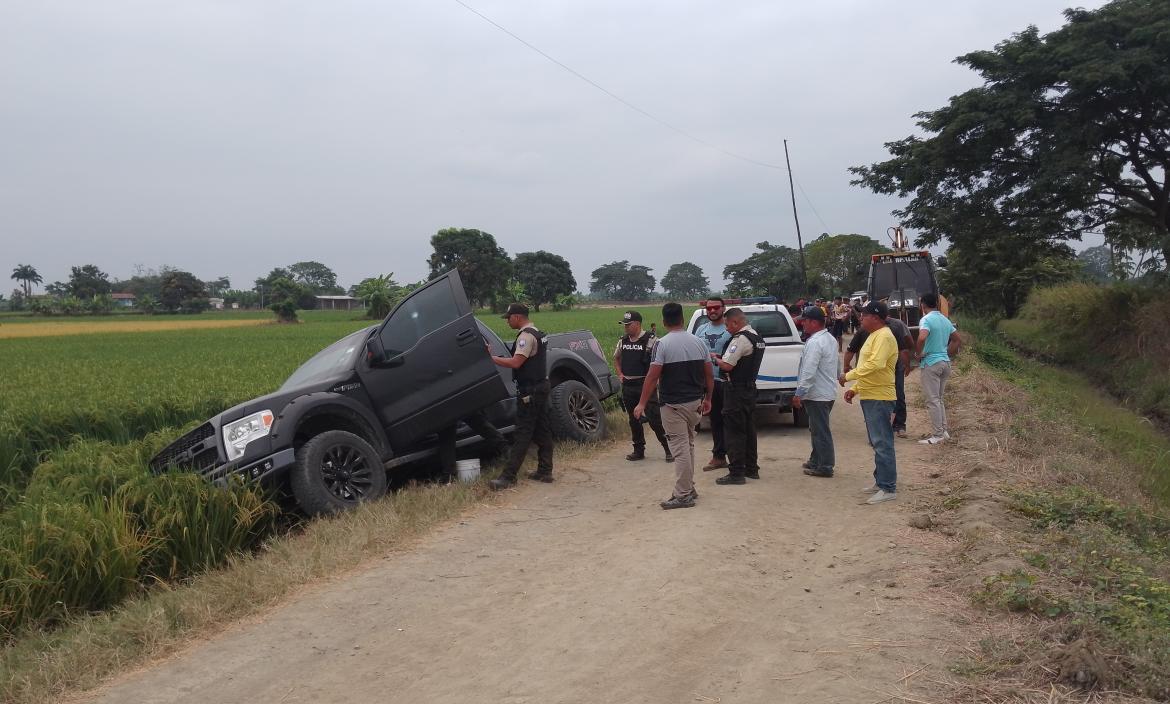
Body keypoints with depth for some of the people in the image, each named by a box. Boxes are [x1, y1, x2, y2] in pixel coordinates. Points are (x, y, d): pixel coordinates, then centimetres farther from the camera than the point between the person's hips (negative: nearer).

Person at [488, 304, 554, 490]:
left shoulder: (526, 336, -16)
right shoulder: (537, 333, 16)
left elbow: (515, 363, -25)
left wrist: (491, 358, -19)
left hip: (529, 391, -10)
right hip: (541, 386, 10)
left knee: (522, 434, -10)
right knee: (542, 431, 11)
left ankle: (508, 476, -11)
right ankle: (545, 471, 16)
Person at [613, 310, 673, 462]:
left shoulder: (651, 340, -10)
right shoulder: (623, 341, 9)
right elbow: (616, 358, 26)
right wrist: (620, 374, 12)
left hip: (645, 385, -6)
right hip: (628, 386, 6)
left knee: (654, 418, -8)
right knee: (633, 420, 12)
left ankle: (669, 449, 3)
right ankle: (639, 450, 22)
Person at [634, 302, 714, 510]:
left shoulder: (662, 344, -12)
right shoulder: (699, 342, 4)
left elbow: (652, 377, -15)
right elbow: (709, 374, 7)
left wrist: (642, 403, -9)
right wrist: (708, 399, 19)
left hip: (673, 405, -6)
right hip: (695, 402, 6)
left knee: (680, 449, -3)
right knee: (688, 445, 19)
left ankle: (683, 495, -1)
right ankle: (689, 488, 25)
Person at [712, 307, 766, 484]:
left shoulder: (740, 339, -18)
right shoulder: (757, 337, 13)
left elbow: (727, 366, -22)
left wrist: (715, 358, -3)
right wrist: (723, 357, 12)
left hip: (736, 390, -10)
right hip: (750, 387, 10)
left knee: (734, 431, -4)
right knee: (749, 429, 16)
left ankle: (736, 473, -3)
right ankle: (751, 468, 23)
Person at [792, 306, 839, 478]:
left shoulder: (815, 343, -20)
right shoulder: (829, 338, 13)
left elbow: (808, 372, -25)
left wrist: (799, 394, -21)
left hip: (817, 394, -10)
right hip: (827, 391, 10)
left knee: (820, 431, -4)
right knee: (818, 428, 19)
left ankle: (825, 467, 1)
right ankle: (816, 461, 29)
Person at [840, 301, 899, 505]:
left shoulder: (884, 336, -15)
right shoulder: (873, 336, 18)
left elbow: (875, 364, -28)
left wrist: (849, 375, -21)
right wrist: (855, 389, 16)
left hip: (879, 398, -11)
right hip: (869, 396, 11)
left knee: (882, 443, -9)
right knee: (877, 442, 16)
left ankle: (888, 489, -7)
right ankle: (881, 481, 25)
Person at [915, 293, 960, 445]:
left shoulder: (926, 320, -13)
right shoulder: (945, 320, 13)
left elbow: (922, 337, -31)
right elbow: (958, 339, 19)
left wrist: (918, 354, -16)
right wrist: (947, 353, 18)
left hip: (931, 363, -8)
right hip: (945, 362, 8)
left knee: (932, 401, -3)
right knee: (939, 399, 18)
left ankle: (937, 435, -1)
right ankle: (944, 431, 20)